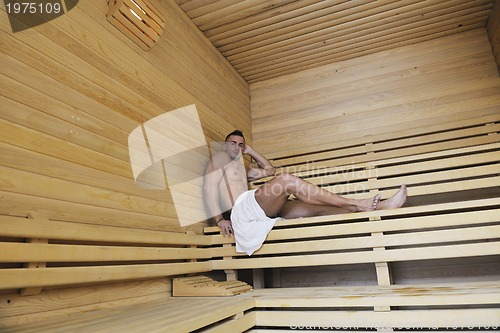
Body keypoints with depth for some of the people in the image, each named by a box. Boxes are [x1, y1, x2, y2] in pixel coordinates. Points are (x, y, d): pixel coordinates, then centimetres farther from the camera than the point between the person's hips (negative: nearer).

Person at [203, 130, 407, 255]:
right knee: (286, 180, -29)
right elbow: (209, 189, -4)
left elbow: (269, 169, 39)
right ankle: (355, 203, -27)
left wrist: (249, 150, 37)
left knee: (316, 208, -10)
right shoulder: (219, 157, 11)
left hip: (261, 212, 9)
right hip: (240, 208, -8)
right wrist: (219, 220, -14)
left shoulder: (240, 169, 36)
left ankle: (378, 207, -20)